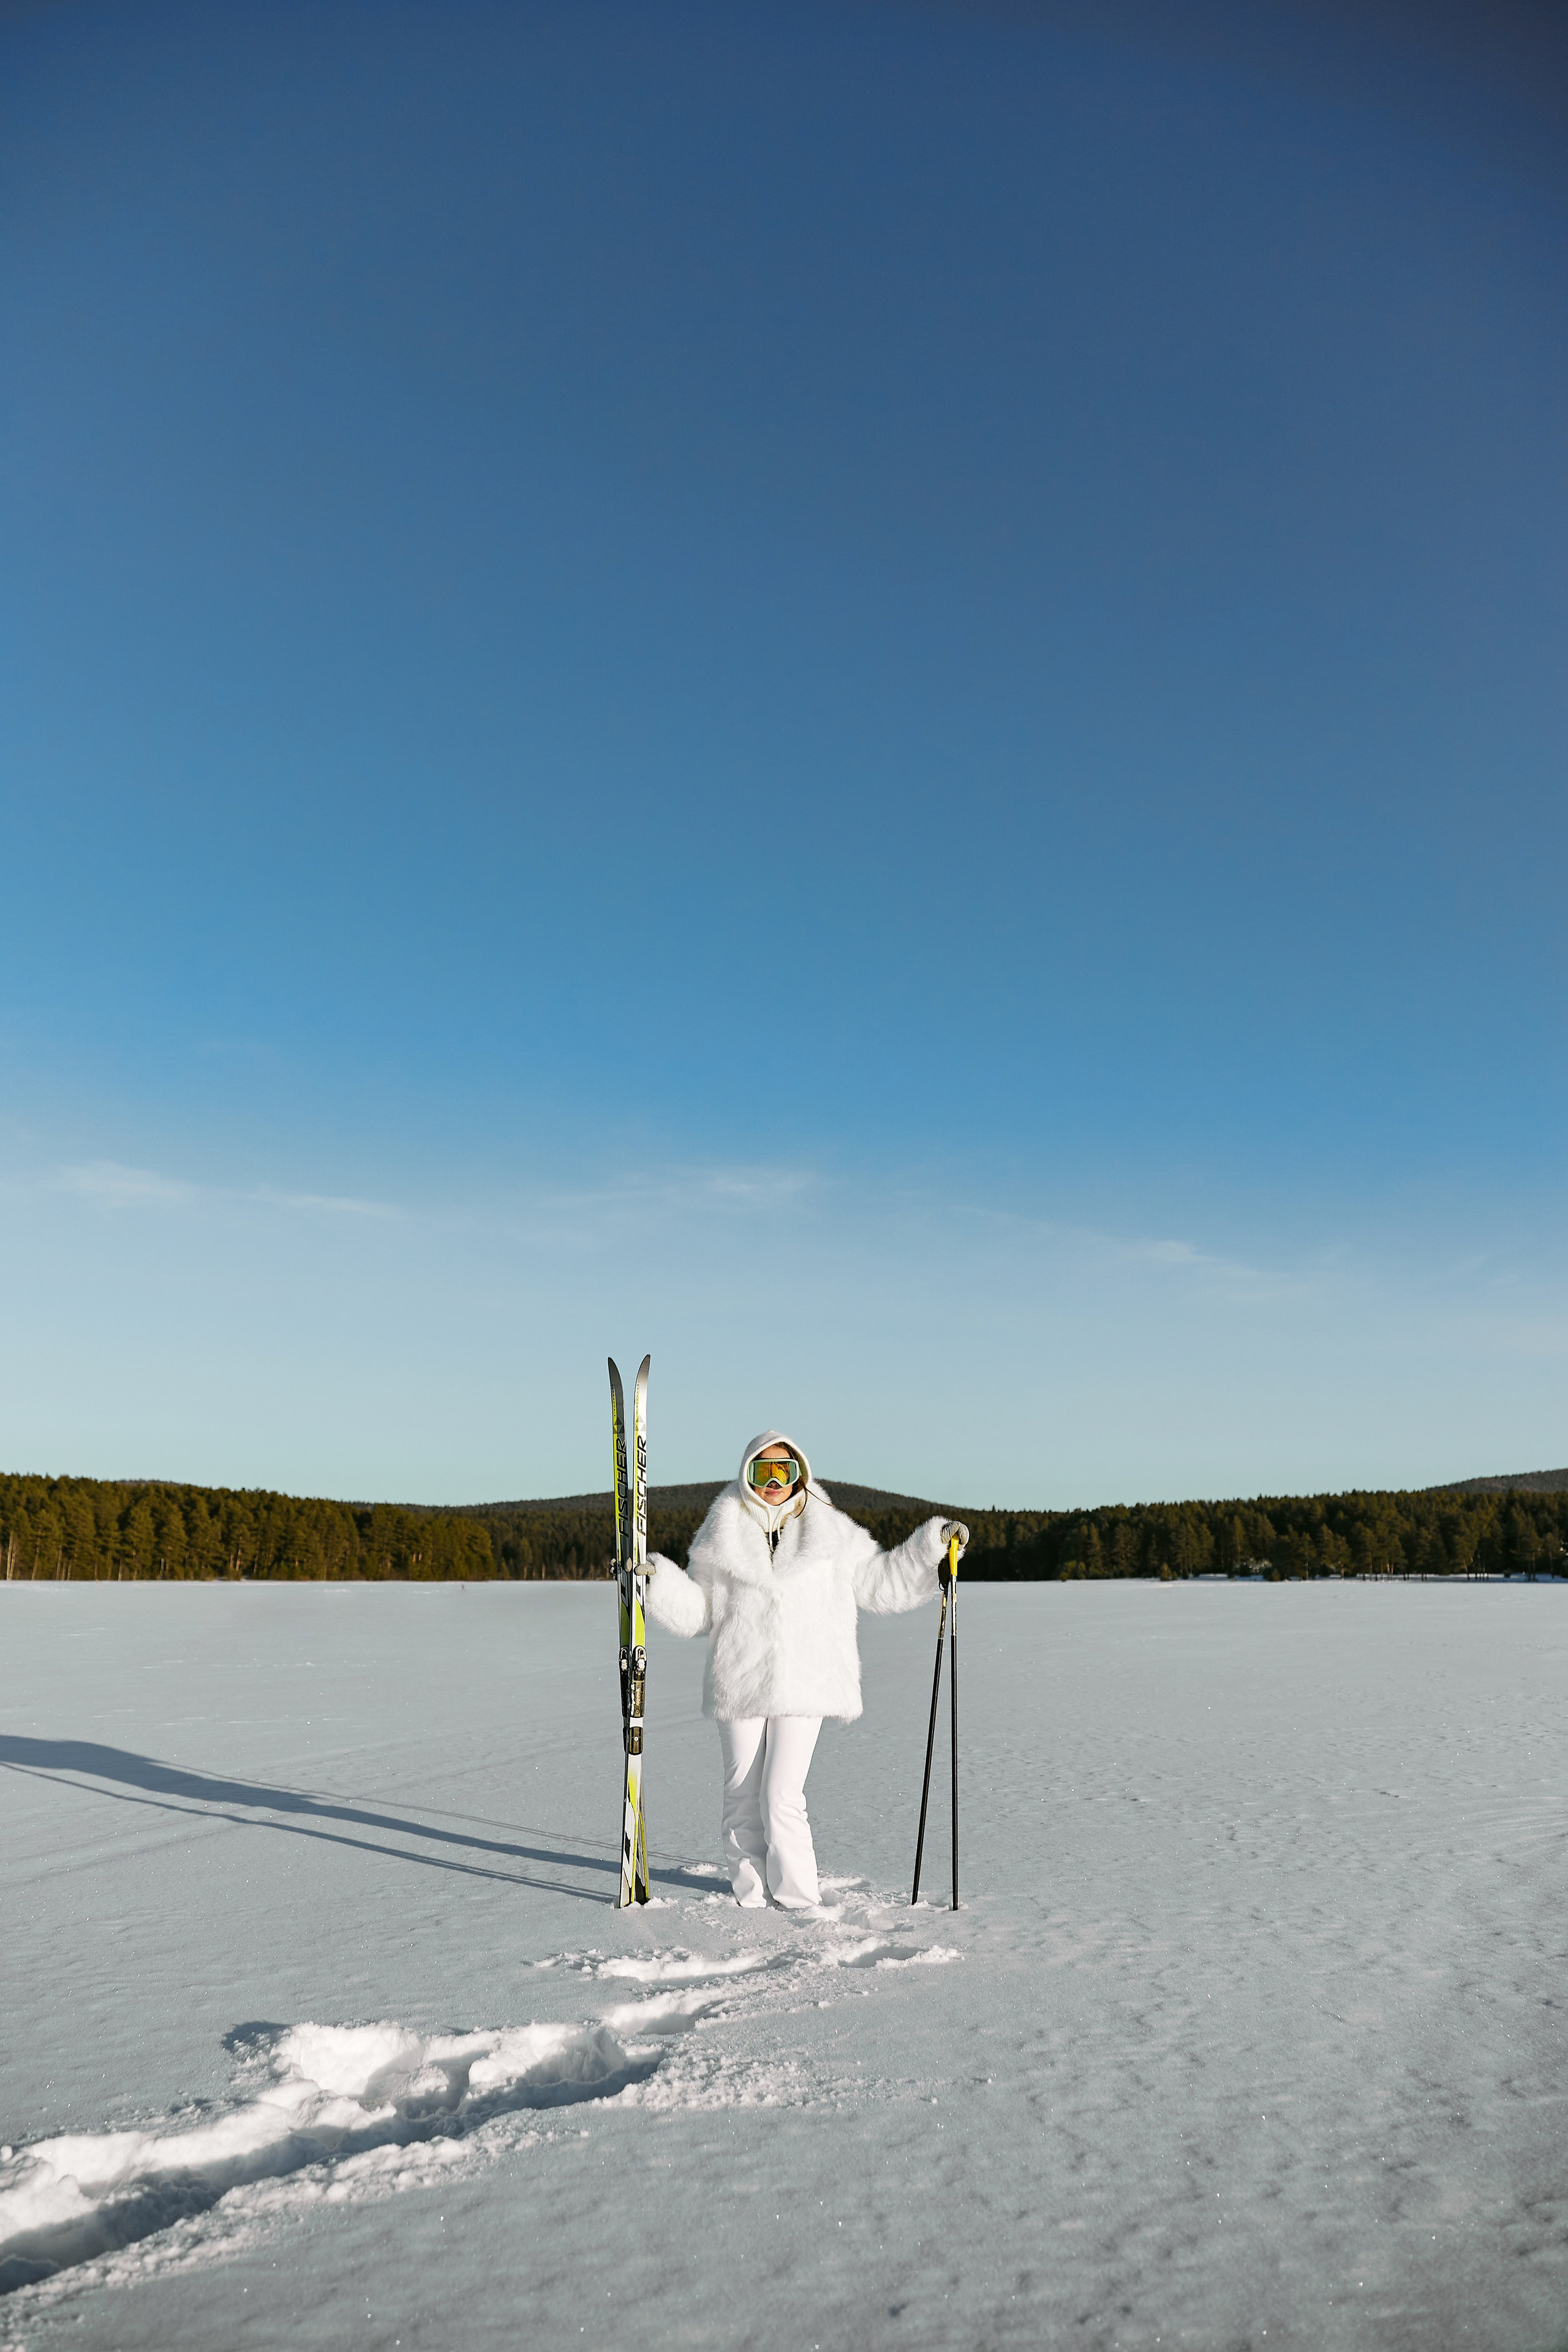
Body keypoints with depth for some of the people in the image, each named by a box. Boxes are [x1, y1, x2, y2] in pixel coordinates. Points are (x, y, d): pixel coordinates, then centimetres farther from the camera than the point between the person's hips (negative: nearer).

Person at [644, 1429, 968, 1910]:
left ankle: (798, 1899, 9)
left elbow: (881, 1581, 13)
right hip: (739, 1685, 2)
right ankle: (750, 1895, 24)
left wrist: (933, 1545, 5)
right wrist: (658, 1582, -6)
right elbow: (694, 1610, 10)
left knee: (781, 1799, -8)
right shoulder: (722, 1536, 6)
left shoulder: (830, 1532, 6)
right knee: (743, 1797, 8)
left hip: (803, 1687, -1)